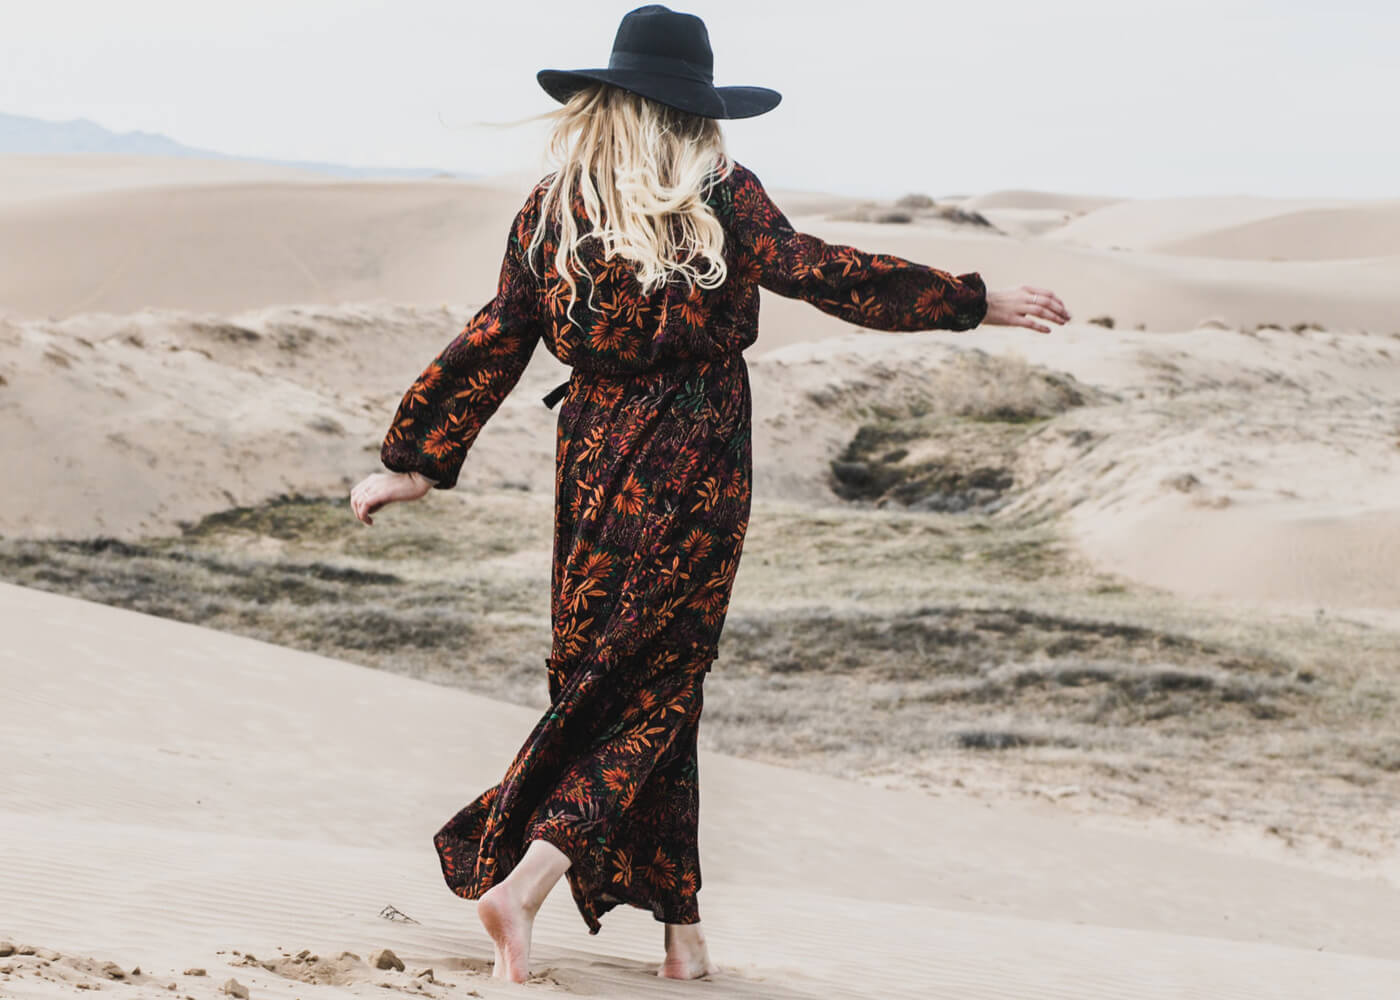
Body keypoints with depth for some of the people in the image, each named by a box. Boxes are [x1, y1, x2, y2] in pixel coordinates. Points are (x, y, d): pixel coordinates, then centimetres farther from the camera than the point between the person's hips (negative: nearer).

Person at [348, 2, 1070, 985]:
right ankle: (524, 881, -15)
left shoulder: (551, 210, 2)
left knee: (609, 678, 12)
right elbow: (819, 273, -10)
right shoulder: (721, 196, -7)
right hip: (696, 462, -3)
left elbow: (494, 341, 3)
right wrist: (974, 302, -4)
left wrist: (419, 462, 9)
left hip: (594, 455, 4)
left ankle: (683, 930, 14)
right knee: (655, 686, 2)